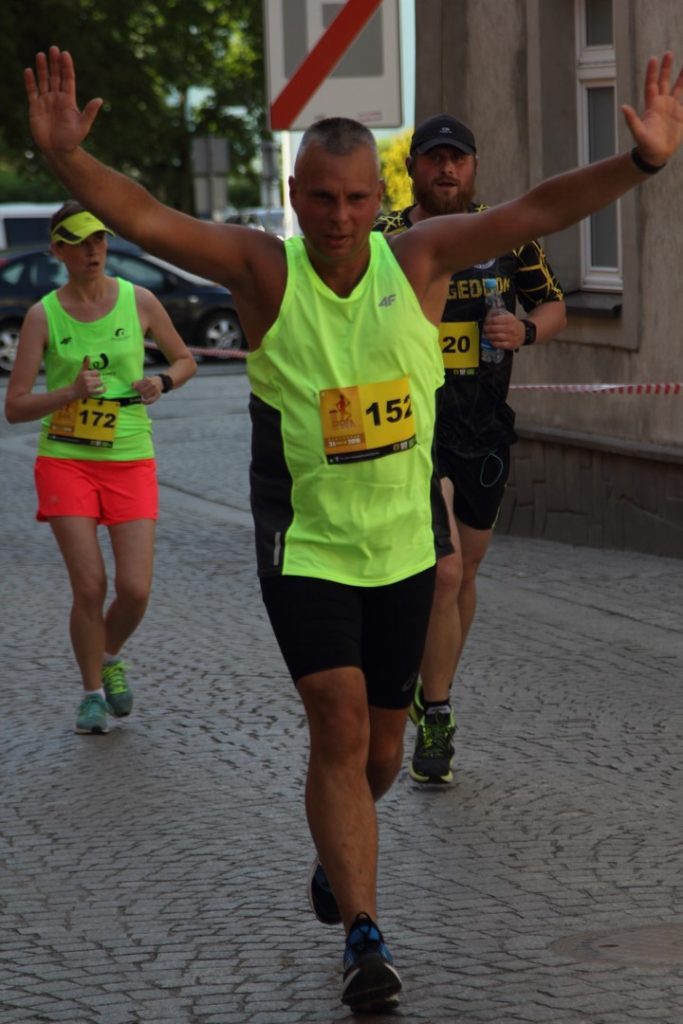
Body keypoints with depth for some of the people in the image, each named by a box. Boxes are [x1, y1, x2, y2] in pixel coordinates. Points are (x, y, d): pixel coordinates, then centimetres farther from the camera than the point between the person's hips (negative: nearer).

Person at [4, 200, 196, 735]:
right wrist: (70, 392, -20)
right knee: (90, 587, -9)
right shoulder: (43, 316, -3)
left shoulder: (139, 301, 1)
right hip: (66, 461, -1)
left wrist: (163, 381, -7)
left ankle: (110, 657, 25)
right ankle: (93, 693, 12)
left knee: (136, 590, -8)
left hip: (131, 461, 1)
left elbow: (185, 360, 15)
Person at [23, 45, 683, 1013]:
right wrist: (66, 156, -38)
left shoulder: (418, 260, -5)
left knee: (381, 739, 14)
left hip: (404, 543, 3)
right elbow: (145, 218, -22)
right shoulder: (262, 269, -11)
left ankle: (339, 848, 46)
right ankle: (364, 937, -9)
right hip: (304, 544, -3)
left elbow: (535, 211, -12)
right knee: (338, 724, -15)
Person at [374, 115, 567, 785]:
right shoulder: (383, 241, -5)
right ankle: (435, 716, -1)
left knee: (463, 573, 15)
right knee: (443, 573, -14)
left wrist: (527, 331, -8)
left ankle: (434, 692, 34)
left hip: (485, 431, 4)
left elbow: (553, 306, 13)